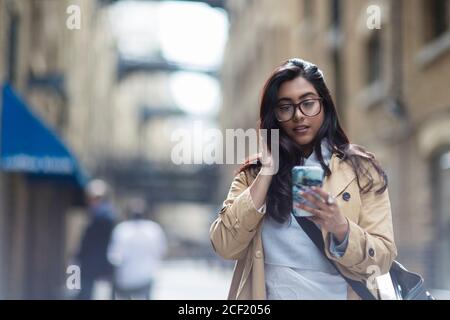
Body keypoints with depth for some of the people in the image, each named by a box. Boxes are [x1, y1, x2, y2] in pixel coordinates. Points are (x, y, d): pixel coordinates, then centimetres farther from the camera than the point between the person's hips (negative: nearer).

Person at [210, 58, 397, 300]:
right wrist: (267, 172, -6)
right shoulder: (254, 172, 9)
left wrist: (340, 228, -19)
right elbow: (225, 247, -4)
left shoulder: (360, 169, 5)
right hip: (269, 293, 0)